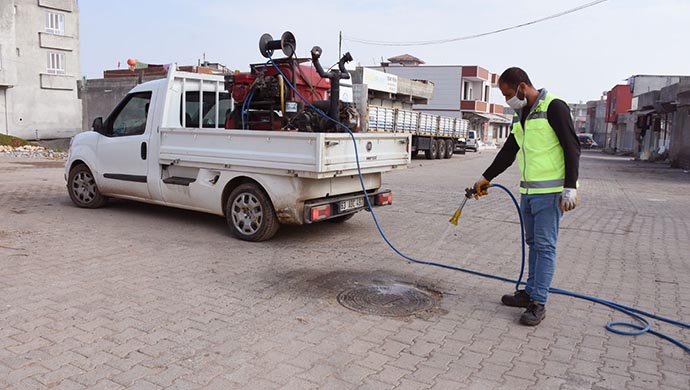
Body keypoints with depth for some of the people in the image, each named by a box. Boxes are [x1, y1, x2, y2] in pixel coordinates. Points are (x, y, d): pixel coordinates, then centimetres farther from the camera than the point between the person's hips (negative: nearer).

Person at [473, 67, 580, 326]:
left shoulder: (554, 107, -12)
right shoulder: (520, 114, 14)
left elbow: (572, 148, -14)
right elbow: (508, 152, 22)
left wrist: (570, 188, -19)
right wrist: (486, 178, 24)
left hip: (550, 192, -8)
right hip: (528, 190, 8)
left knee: (545, 246, -4)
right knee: (533, 243, 14)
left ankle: (538, 303, 2)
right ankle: (531, 292, 24)